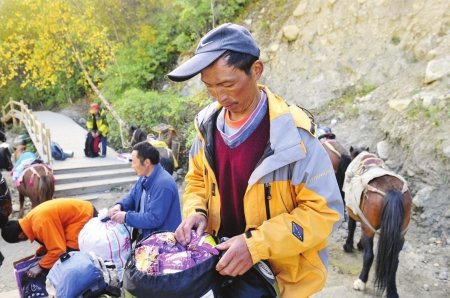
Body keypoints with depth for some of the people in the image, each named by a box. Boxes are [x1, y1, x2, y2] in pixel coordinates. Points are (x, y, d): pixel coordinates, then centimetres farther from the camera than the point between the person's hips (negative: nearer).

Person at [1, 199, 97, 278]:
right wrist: (38, 254, 10)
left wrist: (40, 267, -12)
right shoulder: (31, 219, 5)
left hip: (86, 217, -10)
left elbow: (58, 249, -24)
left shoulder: (40, 223, -27)